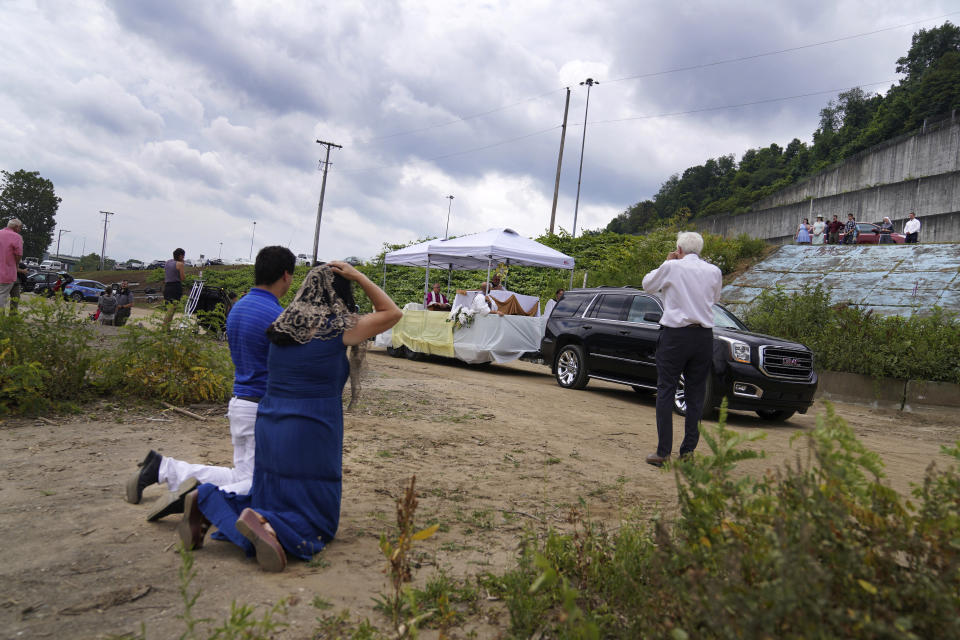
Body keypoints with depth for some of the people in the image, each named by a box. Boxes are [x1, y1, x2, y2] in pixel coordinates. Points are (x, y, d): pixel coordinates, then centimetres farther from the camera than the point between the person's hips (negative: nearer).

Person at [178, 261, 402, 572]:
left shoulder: (282, 327, 7)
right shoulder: (339, 329, -8)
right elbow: (392, 313, 4)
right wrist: (358, 277, 4)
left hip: (269, 430, 6)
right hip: (310, 439, -6)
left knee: (266, 506, 21)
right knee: (317, 523, 6)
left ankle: (209, 500, -2)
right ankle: (265, 524, -23)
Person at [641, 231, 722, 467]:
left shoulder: (672, 267, -5)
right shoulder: (714, 271, 5)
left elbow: (647, 284, 9)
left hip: (675, 335, -3)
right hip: (704, 336, 4)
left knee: (665, 392, 2)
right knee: (696, 394, 10)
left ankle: (663, 452, 0)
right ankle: (688, 450, 12)